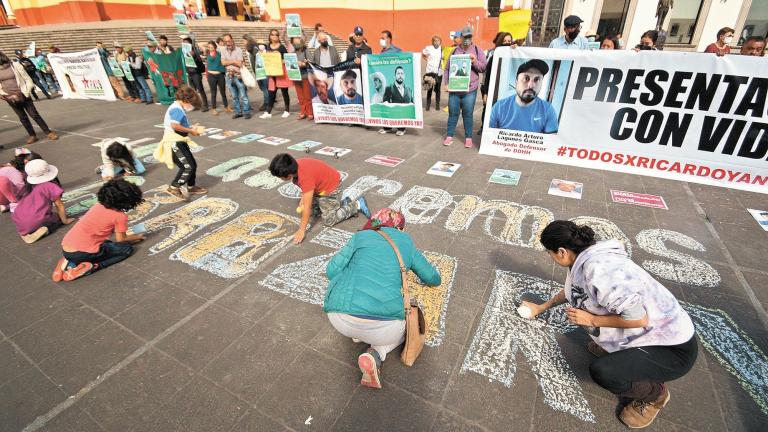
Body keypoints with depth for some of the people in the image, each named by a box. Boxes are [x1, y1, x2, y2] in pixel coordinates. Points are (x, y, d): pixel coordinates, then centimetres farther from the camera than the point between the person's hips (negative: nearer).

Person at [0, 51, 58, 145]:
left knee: (34, 114, -3)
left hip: (22, 95, -3)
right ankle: (32, 135, 14)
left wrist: (26, 92, -7)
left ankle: (48, 132, 3)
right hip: (10, 99, 3)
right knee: (22, 117, 8)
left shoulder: (15, 66, -3)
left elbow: (27, 79, -1)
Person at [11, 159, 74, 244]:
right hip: (36, 222, -6)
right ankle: (45, 229, -9)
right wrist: (65, 220, 9)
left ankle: (25, 232, 7)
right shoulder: (50, 186, -6)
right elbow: (59, 205, -1)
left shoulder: (28, 187, 13)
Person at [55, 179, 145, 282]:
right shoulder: (120, 216, -10)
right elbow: (121, 240, 3)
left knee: (106, 243, 32)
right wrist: (136, 237, 23)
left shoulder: (98, 206, 11)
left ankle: (70, 262, 12)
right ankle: (88, 268, -8)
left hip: (65, 249, 8)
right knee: (127, 248, 7)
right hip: (80, 253, -8)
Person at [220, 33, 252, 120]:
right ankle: (238, 112, 17)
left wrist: (229, 61, -5)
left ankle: (246, 112, 2)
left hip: (239, 75, -4)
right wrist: (234, 61, -7)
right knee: (234, 96, 9)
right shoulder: (223, 50, 7)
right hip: (229, 76, 4)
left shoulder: (238, 50, -4)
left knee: (243, 96, -4)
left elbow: (239, 64, -11)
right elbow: (223, 62, -2)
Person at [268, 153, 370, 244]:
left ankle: (357, 204, 7)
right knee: (313, 211, 16)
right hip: (320, 185, 9)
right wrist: (303, 200, -4)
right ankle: (343, 202, 22)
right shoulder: (296, 166, -14)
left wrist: (302, 230, -29)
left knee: (329, 221, -2)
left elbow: (307, 207, -34)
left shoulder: (305, 177, -38)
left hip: (331, 187, -8)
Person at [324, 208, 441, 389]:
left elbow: (332, 270, 7)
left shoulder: (361, 236, 14)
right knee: (407, 322, 32)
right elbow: (434, 279, 27)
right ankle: (376, 354, 5)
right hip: (382, 326, -2)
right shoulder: (406, 243, 17)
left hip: (340, 320, 2)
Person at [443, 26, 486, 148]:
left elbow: (484, 67, 3)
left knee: (468, 114, 3)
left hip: (470, 90, -1)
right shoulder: (454, 51, 10)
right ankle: (449, 136, 17)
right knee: (453, 113, 6)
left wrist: (475, 61, -15)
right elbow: (447, 68, 11)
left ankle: (468, 138, 13)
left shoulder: (477, 50, 6)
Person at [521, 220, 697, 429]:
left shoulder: (597, 270, -32)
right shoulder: (585, 259, -2)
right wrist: (541, 308, 25)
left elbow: (639, 319, -30)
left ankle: (655, 393, 7)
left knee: (601, 372, -24)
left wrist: (591, 320, -19)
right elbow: (570, 291, 18)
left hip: (675, 348, -8)